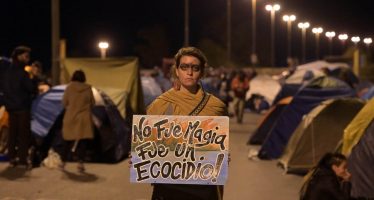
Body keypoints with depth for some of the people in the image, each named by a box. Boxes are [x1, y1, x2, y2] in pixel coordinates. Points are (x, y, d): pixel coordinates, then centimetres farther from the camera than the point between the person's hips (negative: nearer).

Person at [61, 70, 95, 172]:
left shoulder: (69, 87, -5)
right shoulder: (88, 88, -3)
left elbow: (64, 103, -1)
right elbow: (92, 103, 4)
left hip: (70, 118, 1)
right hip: (84, 118, -1)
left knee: (68, 142, 12)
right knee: (82, 142, 2)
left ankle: (63, 162, 20)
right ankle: (80, 164, -6)